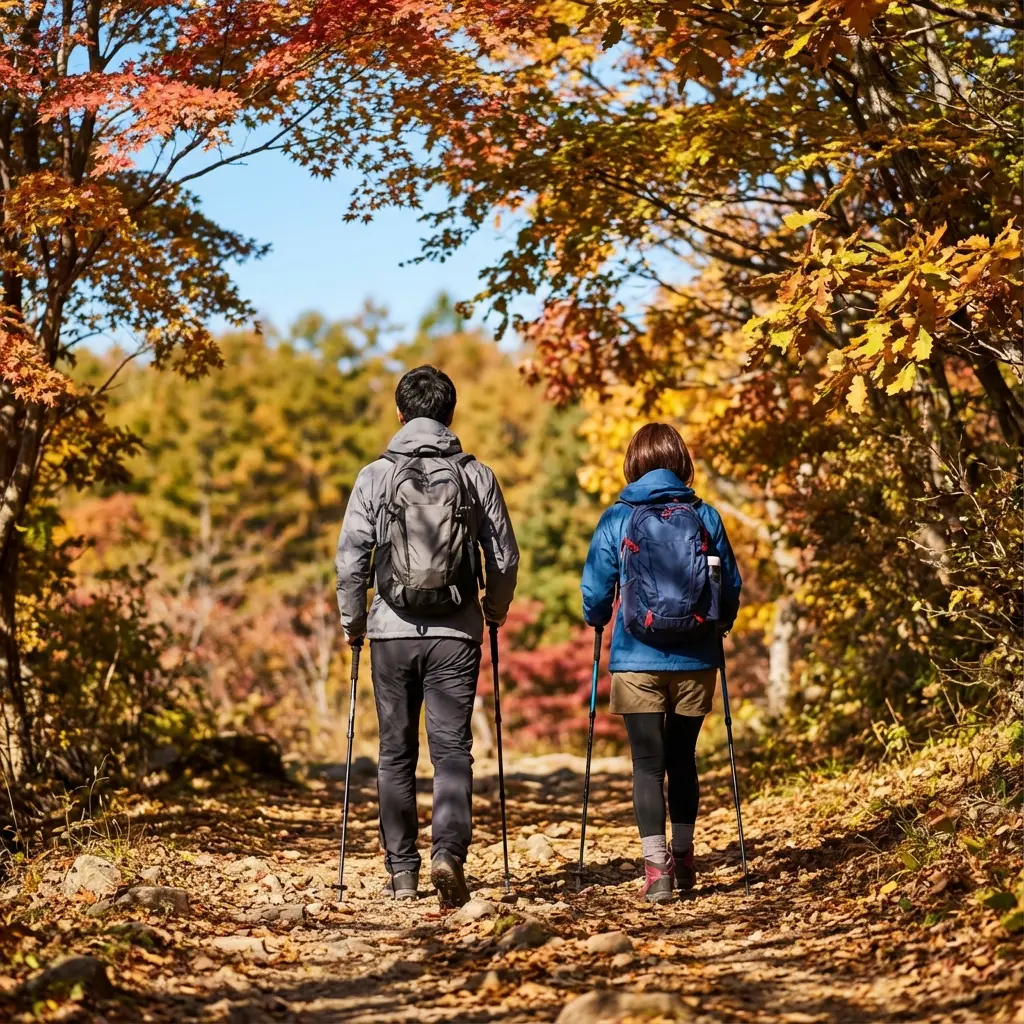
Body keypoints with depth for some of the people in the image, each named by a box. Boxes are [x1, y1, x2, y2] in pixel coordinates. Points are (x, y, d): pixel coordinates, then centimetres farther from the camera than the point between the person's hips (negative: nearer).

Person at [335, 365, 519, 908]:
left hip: (393, 633, 0)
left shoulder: (375, 475, -2)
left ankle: (402, 871, 15)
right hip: (455, 634, 0)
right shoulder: (476, 475, 0)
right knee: (452, 750, 2)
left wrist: (352, 621, 11)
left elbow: (350, 557, -4)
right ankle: (449, 852, -17)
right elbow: (505, 557, 3)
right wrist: (495, 610, 21)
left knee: (396, 754, 11)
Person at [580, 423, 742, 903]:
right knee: (683, 758, 16)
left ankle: (656, 866, -9)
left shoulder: (617, 519, -4)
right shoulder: (704, 516, 0)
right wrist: (718, 624, 25)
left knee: (648, 763, 1)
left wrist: (596, 621, 21)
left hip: (637, 660, -2)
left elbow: (595, 592, -1)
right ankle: (683, 858, 27)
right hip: (695, 661, 2)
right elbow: (731, 586, 5)